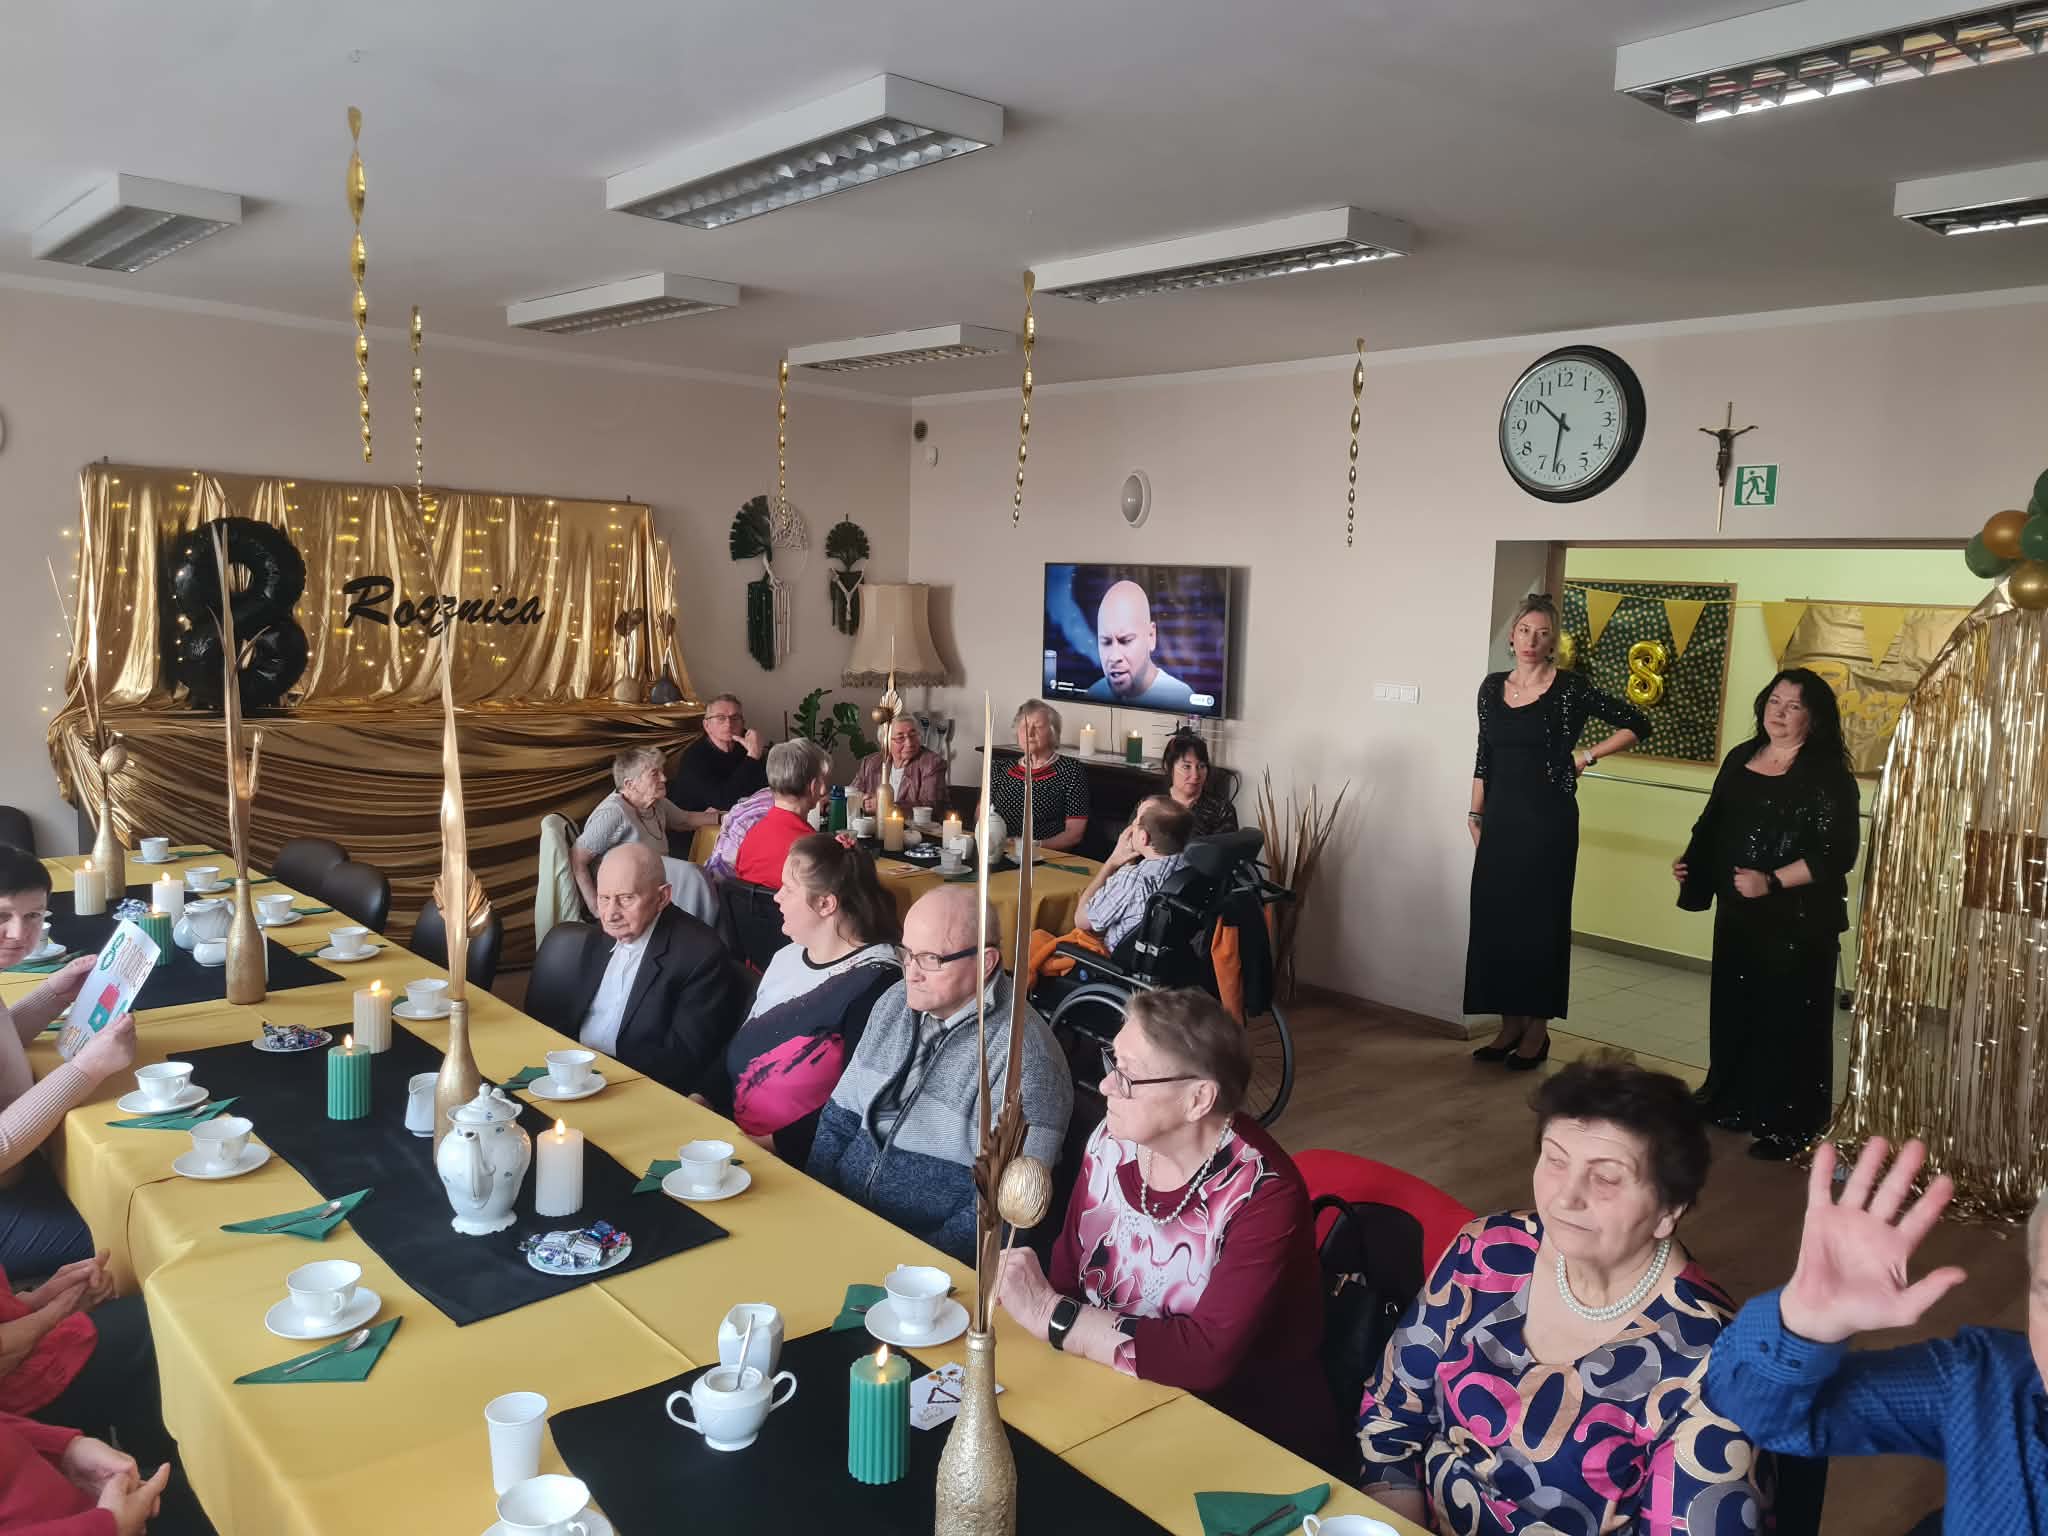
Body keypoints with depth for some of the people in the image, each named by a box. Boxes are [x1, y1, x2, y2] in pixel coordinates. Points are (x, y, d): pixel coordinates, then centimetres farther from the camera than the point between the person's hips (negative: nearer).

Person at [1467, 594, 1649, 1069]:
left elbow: (1637, 724, -2)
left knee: (1539, 921, 0)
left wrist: (1587, 756, -6)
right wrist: (1476, 814, 9)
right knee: (1494, 918, 6)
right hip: (1501, 818, 5)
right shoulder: (1493, 686, 7)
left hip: (1547, 819, -5)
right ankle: (1510, 1025, 18)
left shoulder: (1570, 688, -7)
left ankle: (1537, 1030, 11)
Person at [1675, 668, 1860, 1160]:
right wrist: (1691, 860, 6)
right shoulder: (1741, 758, 8)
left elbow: (1836, 853, -18)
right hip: (1737, 912, 7)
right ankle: (1730, 1101, 33)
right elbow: (1714, 822, 19)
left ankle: (1787, 1127, 12)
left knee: (1786, 1019, 0)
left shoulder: (1828, 776, -12)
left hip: (1795, 921, -7)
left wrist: (1771, 882, -23)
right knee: (1733, 1007, 16)